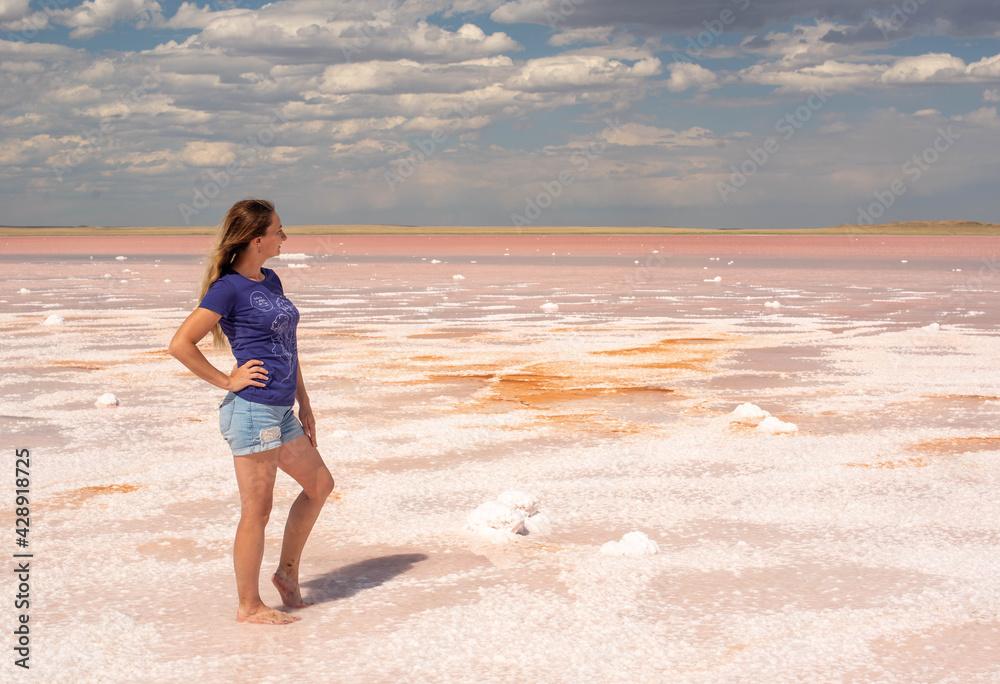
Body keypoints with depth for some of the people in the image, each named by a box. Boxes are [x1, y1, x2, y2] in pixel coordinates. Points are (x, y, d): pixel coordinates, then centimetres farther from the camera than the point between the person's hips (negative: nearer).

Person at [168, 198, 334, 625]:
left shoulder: (270, 281, 13)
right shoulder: (229, 287, -12)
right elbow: (180, 344, -16)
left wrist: (303, 404, 19)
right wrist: (227, 380, -11)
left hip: (280, 411, 9)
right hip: (252, 410, -9)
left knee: (320, 484, 17)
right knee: (257, 511, 1)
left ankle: (287, 570, 30)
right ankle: (249, 606, 14)